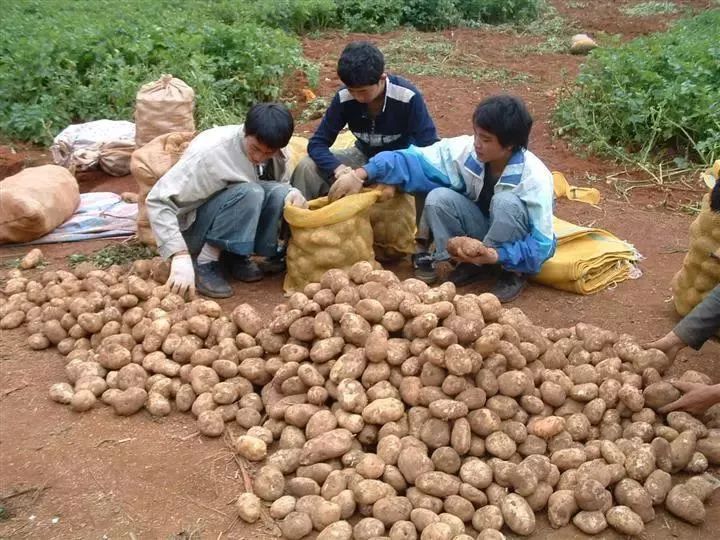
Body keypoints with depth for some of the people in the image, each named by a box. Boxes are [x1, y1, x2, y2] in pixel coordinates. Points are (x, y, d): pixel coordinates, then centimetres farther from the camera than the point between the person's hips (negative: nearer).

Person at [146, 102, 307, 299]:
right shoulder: (211, 152, -29)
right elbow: (158, 201, -31)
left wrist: (293, 194, -22)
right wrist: (180, 255, -41)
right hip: (192, 226, -6)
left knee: (280, 193, -22)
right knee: (249, 193, -32)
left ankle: (237, 257, -7)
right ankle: (205, 263, -19)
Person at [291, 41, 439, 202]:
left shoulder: (408, 97, -27)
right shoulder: (343, 98, -18)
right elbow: (317, 143, -15)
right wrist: (340, 170, -36)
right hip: (365, 157, 3)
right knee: (306, 168, -18)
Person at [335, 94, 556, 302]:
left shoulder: (535, 178, -29)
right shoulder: (465, 149, -18)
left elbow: (542, 244, -27)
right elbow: (416, 160, -18)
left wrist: (495, 255, -41)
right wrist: (367, 171, -31)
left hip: (513, 246, -4)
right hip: (482, 234, 4)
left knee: (506, 202, -36)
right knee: (438, 198, -22)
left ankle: (514, 271, -13)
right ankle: (471, 262, -5)